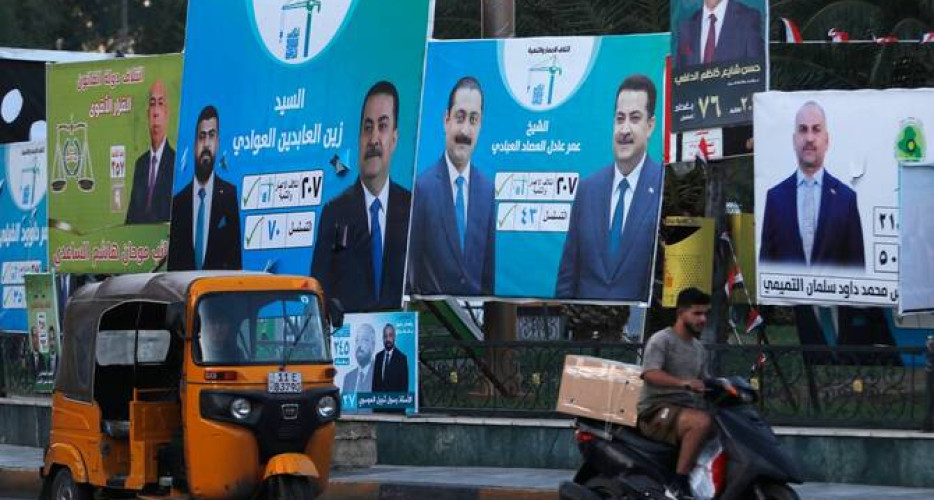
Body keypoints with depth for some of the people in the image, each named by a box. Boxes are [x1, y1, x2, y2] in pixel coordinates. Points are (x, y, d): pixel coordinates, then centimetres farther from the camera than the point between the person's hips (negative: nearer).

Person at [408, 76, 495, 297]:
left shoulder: (489, 191, 6)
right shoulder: (422, 186, -6)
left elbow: (490, 267, 12)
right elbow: (412, 264, -3)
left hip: (478, 305, 3)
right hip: (431, 304, -3)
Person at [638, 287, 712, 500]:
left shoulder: (699, 349, 21)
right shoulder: (661, 340, -6)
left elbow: (704, 383, 25)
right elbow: (650, 374, -22)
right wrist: (684, 383, -37)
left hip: (687, 408, 9)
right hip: (657, 411, -9)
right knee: (702, 422, -35)